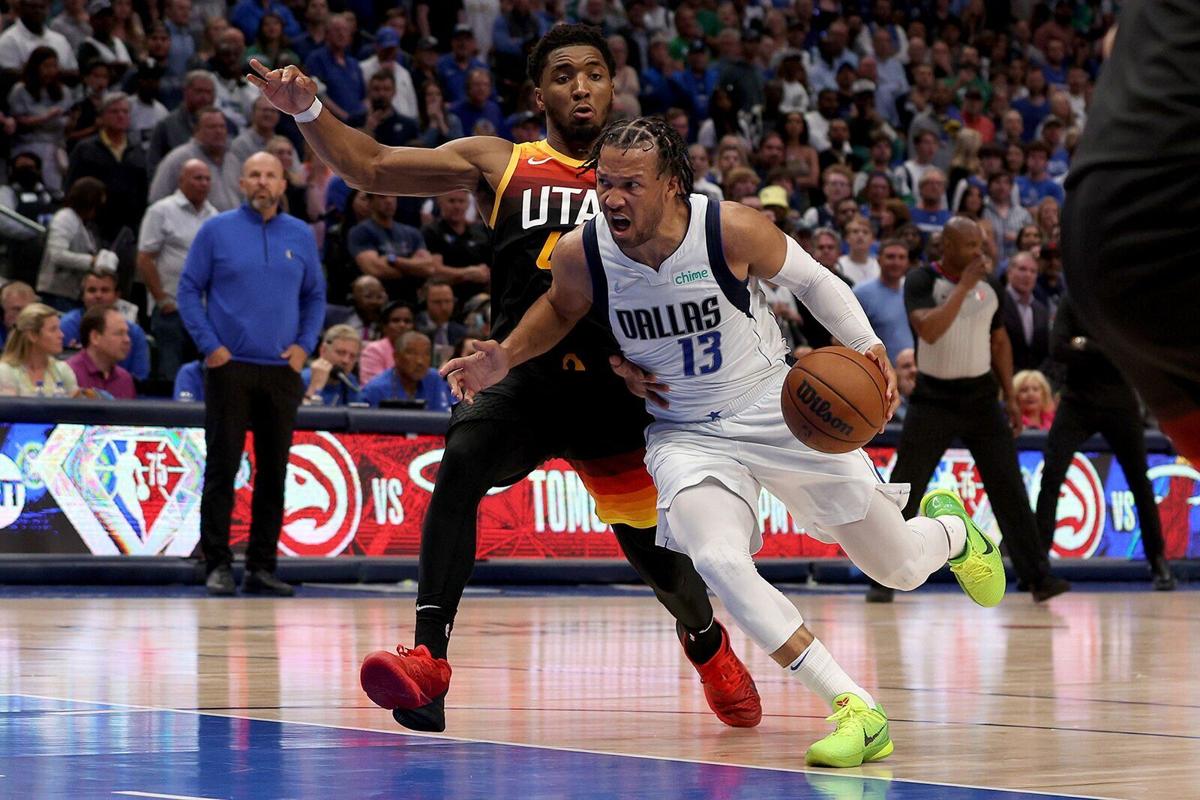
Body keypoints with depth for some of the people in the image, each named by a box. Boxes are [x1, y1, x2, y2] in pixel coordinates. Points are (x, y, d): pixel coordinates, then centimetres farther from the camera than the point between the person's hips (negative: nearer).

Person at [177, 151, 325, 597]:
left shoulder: (301, 237, 10)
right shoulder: (216, 231, 2)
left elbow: (315, 296, 17)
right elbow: (189, 290, 2)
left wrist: (305, 344, 2)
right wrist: (209, 344, -8)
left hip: (282, 371, 3)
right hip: (229, 367, -3)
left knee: (274, 472, 5)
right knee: (222, 468, -4)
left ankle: (262, 566, 11)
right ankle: (218, 564, 1)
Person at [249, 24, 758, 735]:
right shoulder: (499, 164, 8)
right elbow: (372, 167, 3)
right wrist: (307, 111, -13)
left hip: (616, 389, 1)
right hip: (524, 377, -1)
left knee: (652, 544, 11)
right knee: (460, 464, -31)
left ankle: (707, 642, 45)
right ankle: (429, 657, -35)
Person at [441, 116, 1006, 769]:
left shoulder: (731, 230, -22)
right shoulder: (579, 255, -17)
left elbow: (812, 281, -3)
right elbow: (560, 309, 9)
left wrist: (868, 345, -17)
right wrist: (504, 358, -8)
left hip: (780, 412, -1)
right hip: (686, 434, 1)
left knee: (899, 568, 8)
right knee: (719, 561, -32)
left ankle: (949, 527, 49)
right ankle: (854, 709, -26)